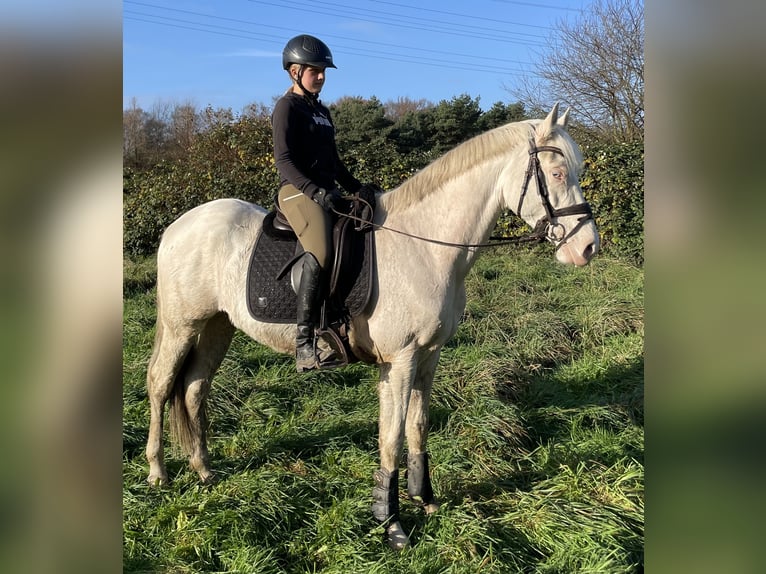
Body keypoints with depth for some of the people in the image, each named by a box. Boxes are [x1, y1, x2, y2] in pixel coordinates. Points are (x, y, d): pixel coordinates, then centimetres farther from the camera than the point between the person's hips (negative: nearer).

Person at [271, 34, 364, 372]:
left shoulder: (322, 111, 23)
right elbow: (284, 160, -14)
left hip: (327, 192, 9)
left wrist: (357, 189, 17)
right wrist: (315, 191, -27)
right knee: (320, 253, -32)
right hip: (298, 192, -9)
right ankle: (304, 344, -31)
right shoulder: (287, 107, -2)